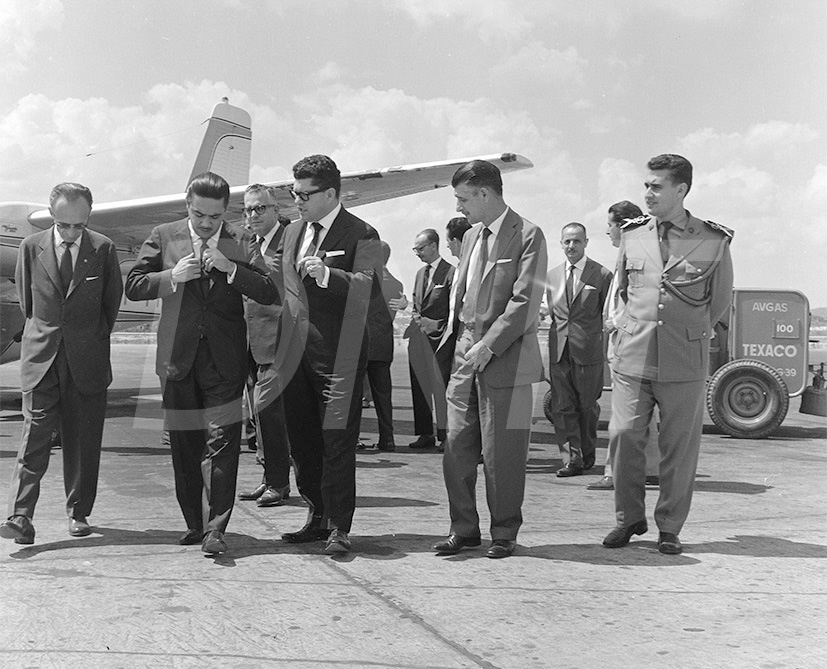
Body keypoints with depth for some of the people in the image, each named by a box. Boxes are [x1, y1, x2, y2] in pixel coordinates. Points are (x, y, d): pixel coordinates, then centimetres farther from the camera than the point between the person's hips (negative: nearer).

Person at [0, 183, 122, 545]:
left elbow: (112, 299, 9)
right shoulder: (31, 247, 0)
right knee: (35, 436, -6)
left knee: (84, 440, 6)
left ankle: (78, 513, 18)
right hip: (41, 357, 0)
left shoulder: (103, 249, -3)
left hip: (87, 359, 0)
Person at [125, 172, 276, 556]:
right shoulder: (163, 238, 6)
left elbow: (269, 293, -6)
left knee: (221, 441, -9)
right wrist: (172, 277, -12)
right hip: (178, 356, 2)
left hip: (224, 358, -2)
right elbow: (133, 286, 4)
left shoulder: (241, 245, 3)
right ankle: (195, 523, 22)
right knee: (184, 445, 9)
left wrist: (230, 268, -18)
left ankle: (215, 529, -7)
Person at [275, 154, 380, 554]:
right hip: (296, 354, 7)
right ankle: (318, 518, 24)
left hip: (338, 355, -7)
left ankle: (339, 528, 3)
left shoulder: (361, 235, -6)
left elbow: (367, 285, -20)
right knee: (302, 441, 11)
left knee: (336, 443, -5)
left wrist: (327, 274, -34)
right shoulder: (293, 234, 17)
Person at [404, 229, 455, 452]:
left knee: (441, 387, -7)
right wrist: (415, 317, 6)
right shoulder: (420, 273, 18)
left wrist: (437, 325, -14)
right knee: (419, 387, 8)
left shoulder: (450, 273, -7)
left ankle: (445, 435, 0)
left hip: (440, 338, -8)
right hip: (419, 338, 8)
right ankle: (425, 434, 16)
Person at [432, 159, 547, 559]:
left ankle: (504, 534, 14)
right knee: (456, 448, 6)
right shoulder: (471, 236, 17)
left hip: (505, 360, -7)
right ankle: (464, 529, 18)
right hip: (465, 355, 7)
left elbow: (526, 302, -14)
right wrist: (454, 338, 10)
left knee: (502, 454, 0)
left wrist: (488, 346, -18)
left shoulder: (527, 235, -7)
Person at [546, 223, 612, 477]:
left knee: (587, 406, 6)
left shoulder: (601, 275, -2)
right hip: (558, 350, 4)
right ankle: (571, 458, 3)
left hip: (588, 350, -4)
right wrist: (558, 333, 11)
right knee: (562, 407, 0)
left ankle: (587, 456, 22)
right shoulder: (552, 276, 12)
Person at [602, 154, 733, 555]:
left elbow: (720, 301, 13)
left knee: (679, 447, 3)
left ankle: (669, 527, 18)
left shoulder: (714, 241, 0)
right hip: (632, 357, 2)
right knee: (623, 436, -2)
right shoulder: (632, 235, 7)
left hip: (685, 363, -2)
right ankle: (629, 519, 16)